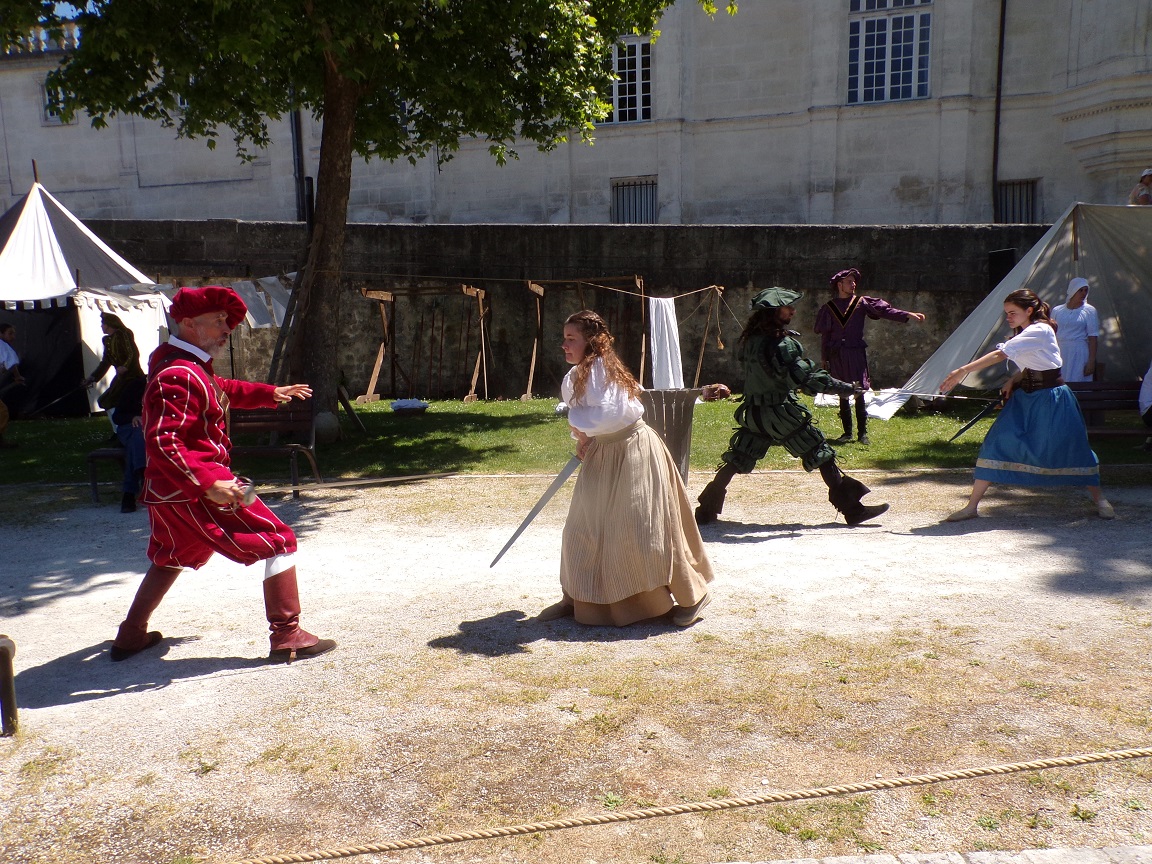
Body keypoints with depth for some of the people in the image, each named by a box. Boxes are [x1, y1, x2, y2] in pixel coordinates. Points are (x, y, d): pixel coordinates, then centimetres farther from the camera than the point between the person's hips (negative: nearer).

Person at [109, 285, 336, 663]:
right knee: (278, 542, -6)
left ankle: (131, 635, 39)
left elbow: (222, 389, 34)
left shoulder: (191, 367, 12)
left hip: (165, 492, 11)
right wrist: (209, 484, -35)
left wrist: (269, 393, 31)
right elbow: (161, 443, -30)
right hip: (193, 492, -11)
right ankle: (287, 637, -6)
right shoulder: (180, 377, -22)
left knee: (170, 558, 30)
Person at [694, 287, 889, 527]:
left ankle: (706, 509, 14)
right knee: (822, 457, 1)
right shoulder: (781, 343, -18)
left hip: (753, 412, 7)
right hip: (781, 413, -7)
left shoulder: (749, 339, 5)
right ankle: (853, 509, 4)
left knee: (736, 460, 14)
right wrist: (845, 388, -19)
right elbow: (806, 377, -23)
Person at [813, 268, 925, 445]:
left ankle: (862, 433, 1)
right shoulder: (829, 308, 7)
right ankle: (847, 432, 14)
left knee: (859, 393, -5)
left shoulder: (861, 302, 4)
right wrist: (824, 359, 8)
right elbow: (824, 335, 10)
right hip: (836, 356, 1)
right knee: (843, 395, 6)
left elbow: (885, 310, -5)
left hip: (856, 354, -1)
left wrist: (907, 315, -18)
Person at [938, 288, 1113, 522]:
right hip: (1025, 398, 7)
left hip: (1051, 399, -7)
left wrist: (963, 370, -35)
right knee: (996, 444, -5)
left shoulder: (1040, 330, -18)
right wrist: (1012, 381, -4)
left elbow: (1001, 354, -29)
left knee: (1071, 448, 1)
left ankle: (1099, 499, 25)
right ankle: (971, 506, -5)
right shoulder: (1023, 333, 9)